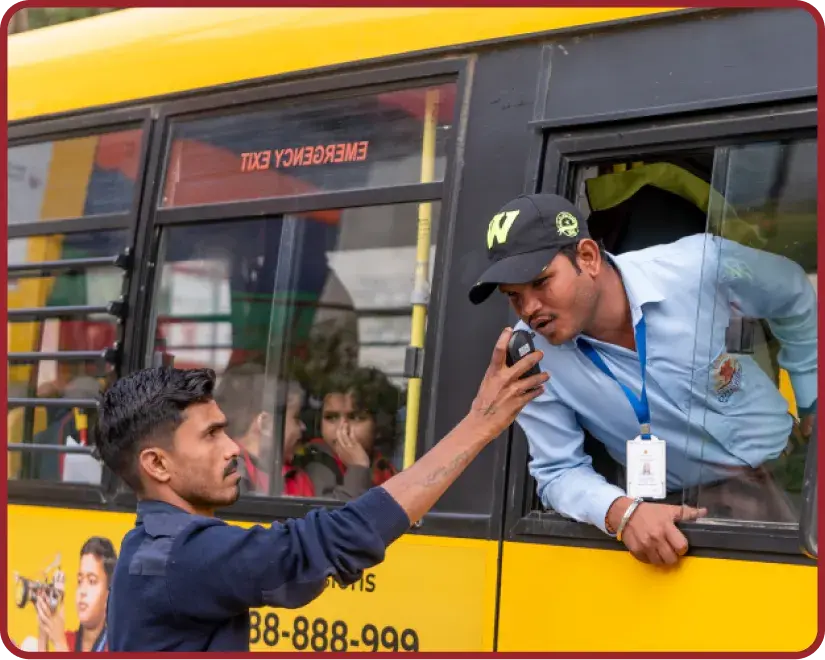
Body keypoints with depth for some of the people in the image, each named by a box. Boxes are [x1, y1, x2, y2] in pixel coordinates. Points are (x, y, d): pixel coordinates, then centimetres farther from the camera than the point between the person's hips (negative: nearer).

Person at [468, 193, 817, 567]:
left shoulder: (703, 264, -18)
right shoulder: (529, 354, -17)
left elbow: (794, 296, 3)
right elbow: (559, 472, -10)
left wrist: (811, 405, 11)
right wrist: (621, 512, -31)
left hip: (783, 471, -1)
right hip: (668, 508, 1)